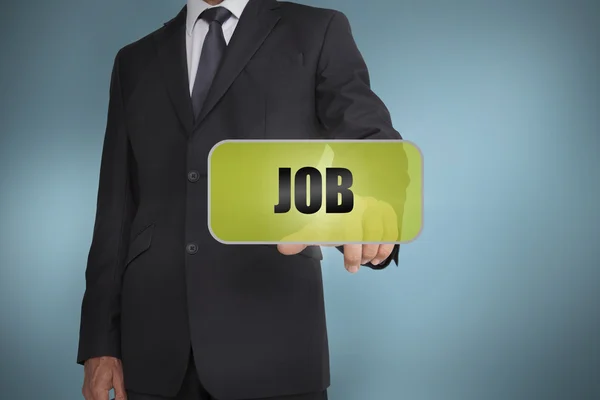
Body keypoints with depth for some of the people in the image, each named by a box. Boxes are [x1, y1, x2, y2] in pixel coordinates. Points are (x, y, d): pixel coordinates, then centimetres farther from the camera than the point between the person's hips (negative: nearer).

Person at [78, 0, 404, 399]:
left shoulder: (318, 33, 6)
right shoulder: (135, 61, 16)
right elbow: (116, 209, 14)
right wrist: (99, 340, 6)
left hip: (271, 337, -3)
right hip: (155, 342, 3)